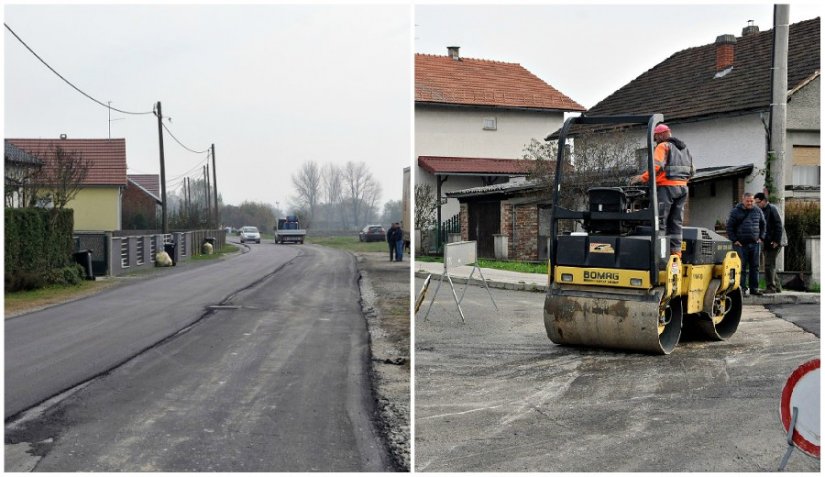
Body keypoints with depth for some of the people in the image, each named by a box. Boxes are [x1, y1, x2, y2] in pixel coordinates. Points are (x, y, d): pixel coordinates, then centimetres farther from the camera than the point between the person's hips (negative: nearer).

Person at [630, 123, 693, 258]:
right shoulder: (684, 148, 21)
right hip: (682, 187, 7)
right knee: (676, 222, 9)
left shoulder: (663, 146, -3)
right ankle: (676, 250, 7)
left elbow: (656, 166, -17)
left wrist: (642, 178, -11)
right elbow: (691, 170, 19)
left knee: (660, 220, -6)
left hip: (667, 186, -7)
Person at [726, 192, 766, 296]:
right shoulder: (735, 211, -2)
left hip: (754, 244, 4)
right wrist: (734, 240, -6)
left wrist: (761, 237, 11)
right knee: (741, 267, -4)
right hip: (741, 244, -4)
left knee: (755, 267, 6)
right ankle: (742, 288, 0)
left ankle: (754, 288, 13)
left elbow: (763, 224, 21)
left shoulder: (757, 211, 10)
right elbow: (729, 226, -1)